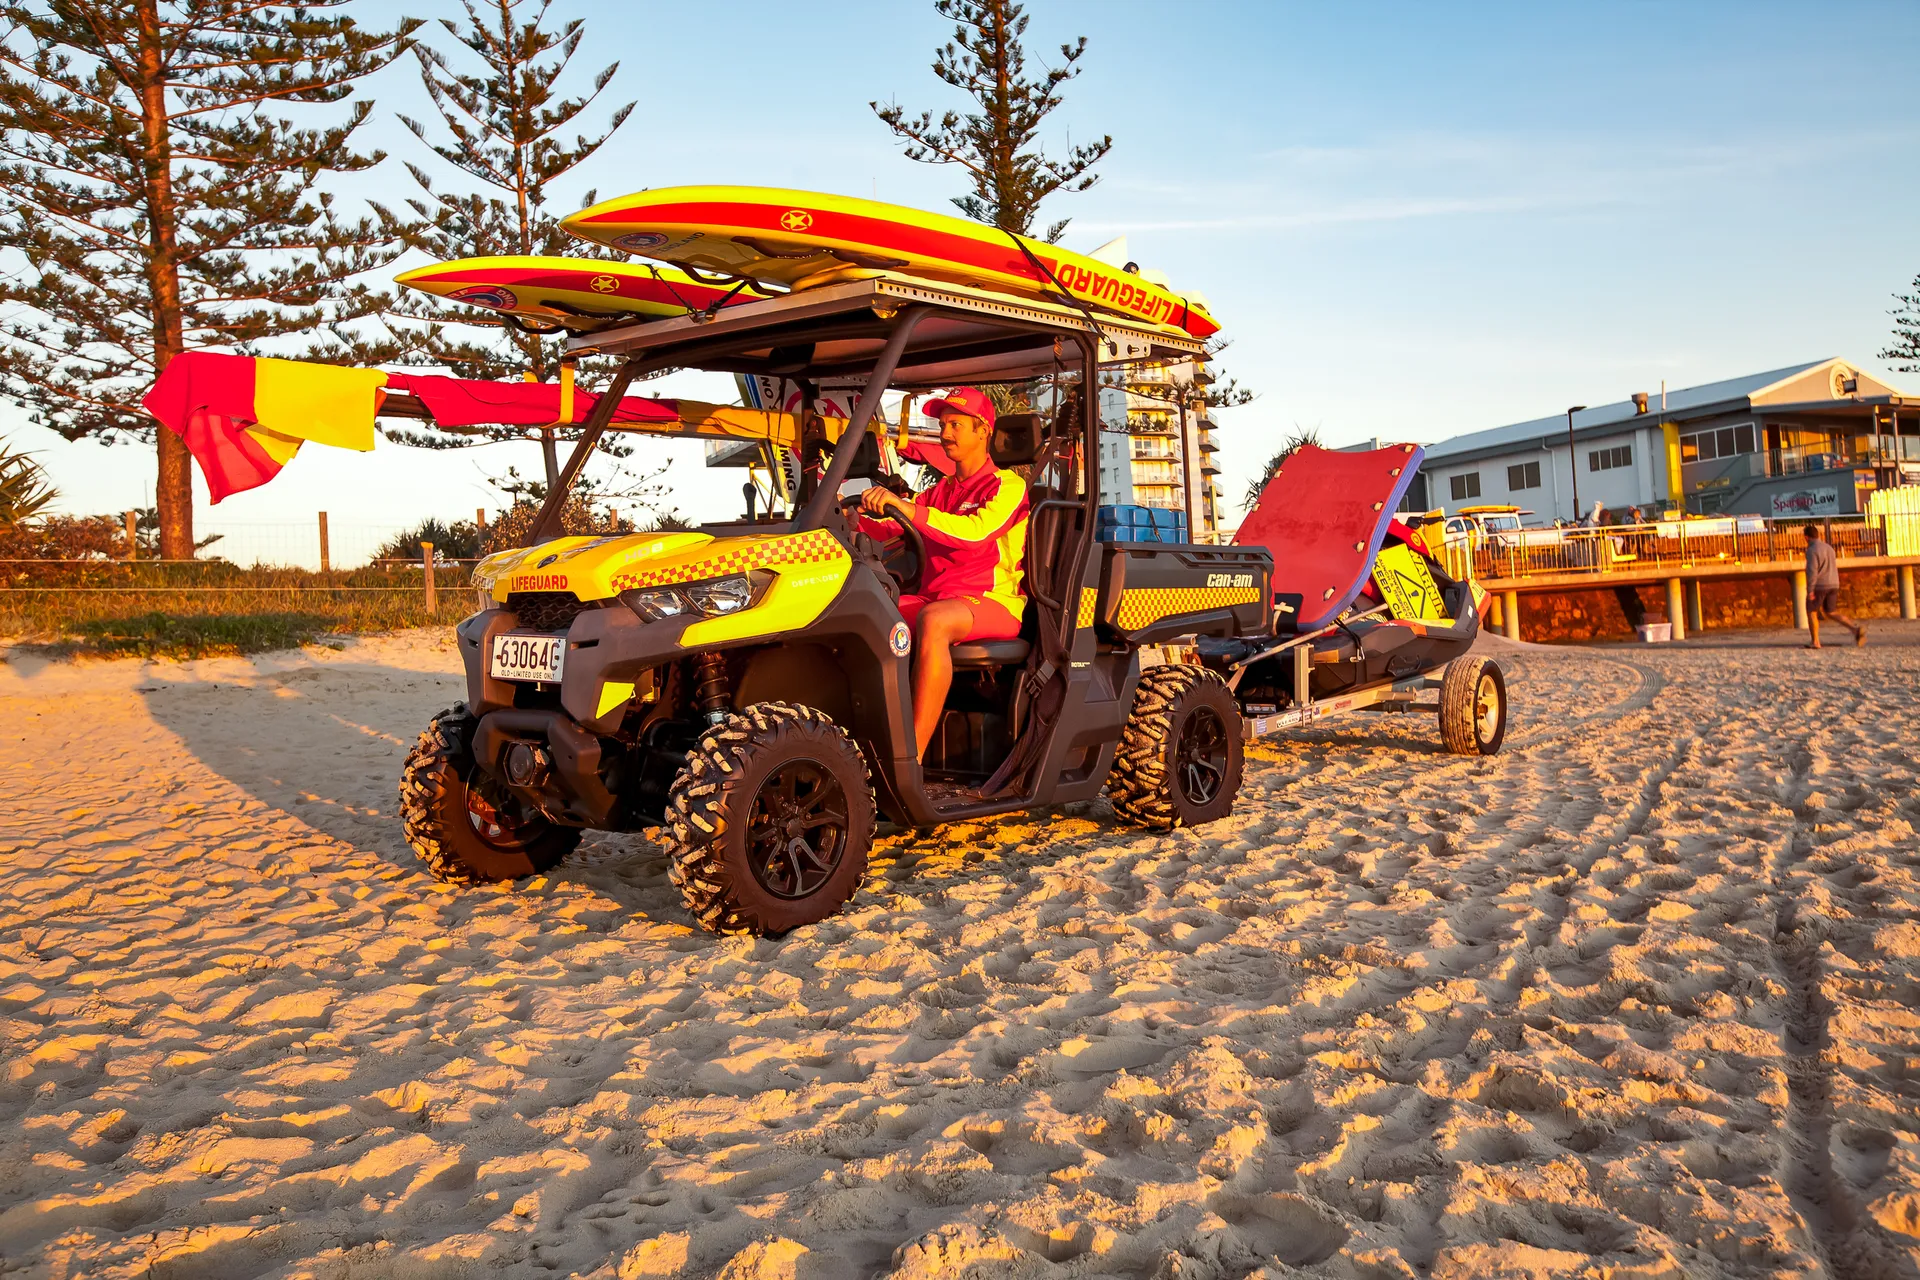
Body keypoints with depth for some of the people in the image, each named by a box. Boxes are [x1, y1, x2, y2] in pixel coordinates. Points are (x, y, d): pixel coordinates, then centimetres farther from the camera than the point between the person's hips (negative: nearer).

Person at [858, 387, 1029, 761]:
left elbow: (976, 531, -20)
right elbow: (887, 531, 13)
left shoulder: (1007, 486, 1)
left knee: (933, 619, -38)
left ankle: (912, 761, -41)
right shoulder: (939, 491, 23)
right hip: (934, 598, 6)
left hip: (992, 601, -6)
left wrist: (905, 508, -28)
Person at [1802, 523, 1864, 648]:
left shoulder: (1812, 550, -14)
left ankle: (1815, 642, 5)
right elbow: (1833, 568, 19)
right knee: (1832, 613, 12)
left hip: (1818, 586, -7)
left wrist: (1810, 590, -21)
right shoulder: (1828, 547, 13)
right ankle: (1856, 628, -7)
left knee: (1811, 613, 6)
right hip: (1833, 586, 7)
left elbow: (1812, 571, -22)